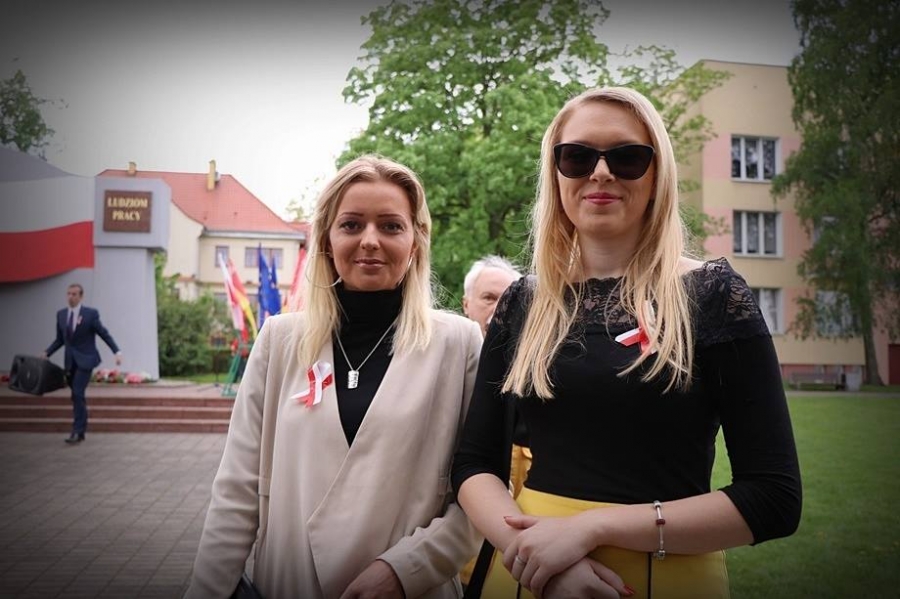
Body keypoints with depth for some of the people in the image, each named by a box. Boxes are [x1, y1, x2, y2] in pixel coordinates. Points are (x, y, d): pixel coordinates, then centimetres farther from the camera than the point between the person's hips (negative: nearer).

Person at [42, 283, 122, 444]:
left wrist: (117, 352, -15)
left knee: (78, 394, -15)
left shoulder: (91, 314, -9)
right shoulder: (61, 314, 6)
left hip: (85, 359, -5)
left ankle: (77, 431, -11)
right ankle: (81, 429, 22)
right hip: (69, 360, 5)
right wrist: (47, 352, 1)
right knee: (78, 396, 11)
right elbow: (60, 339, 13)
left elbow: (104, 334, -6)